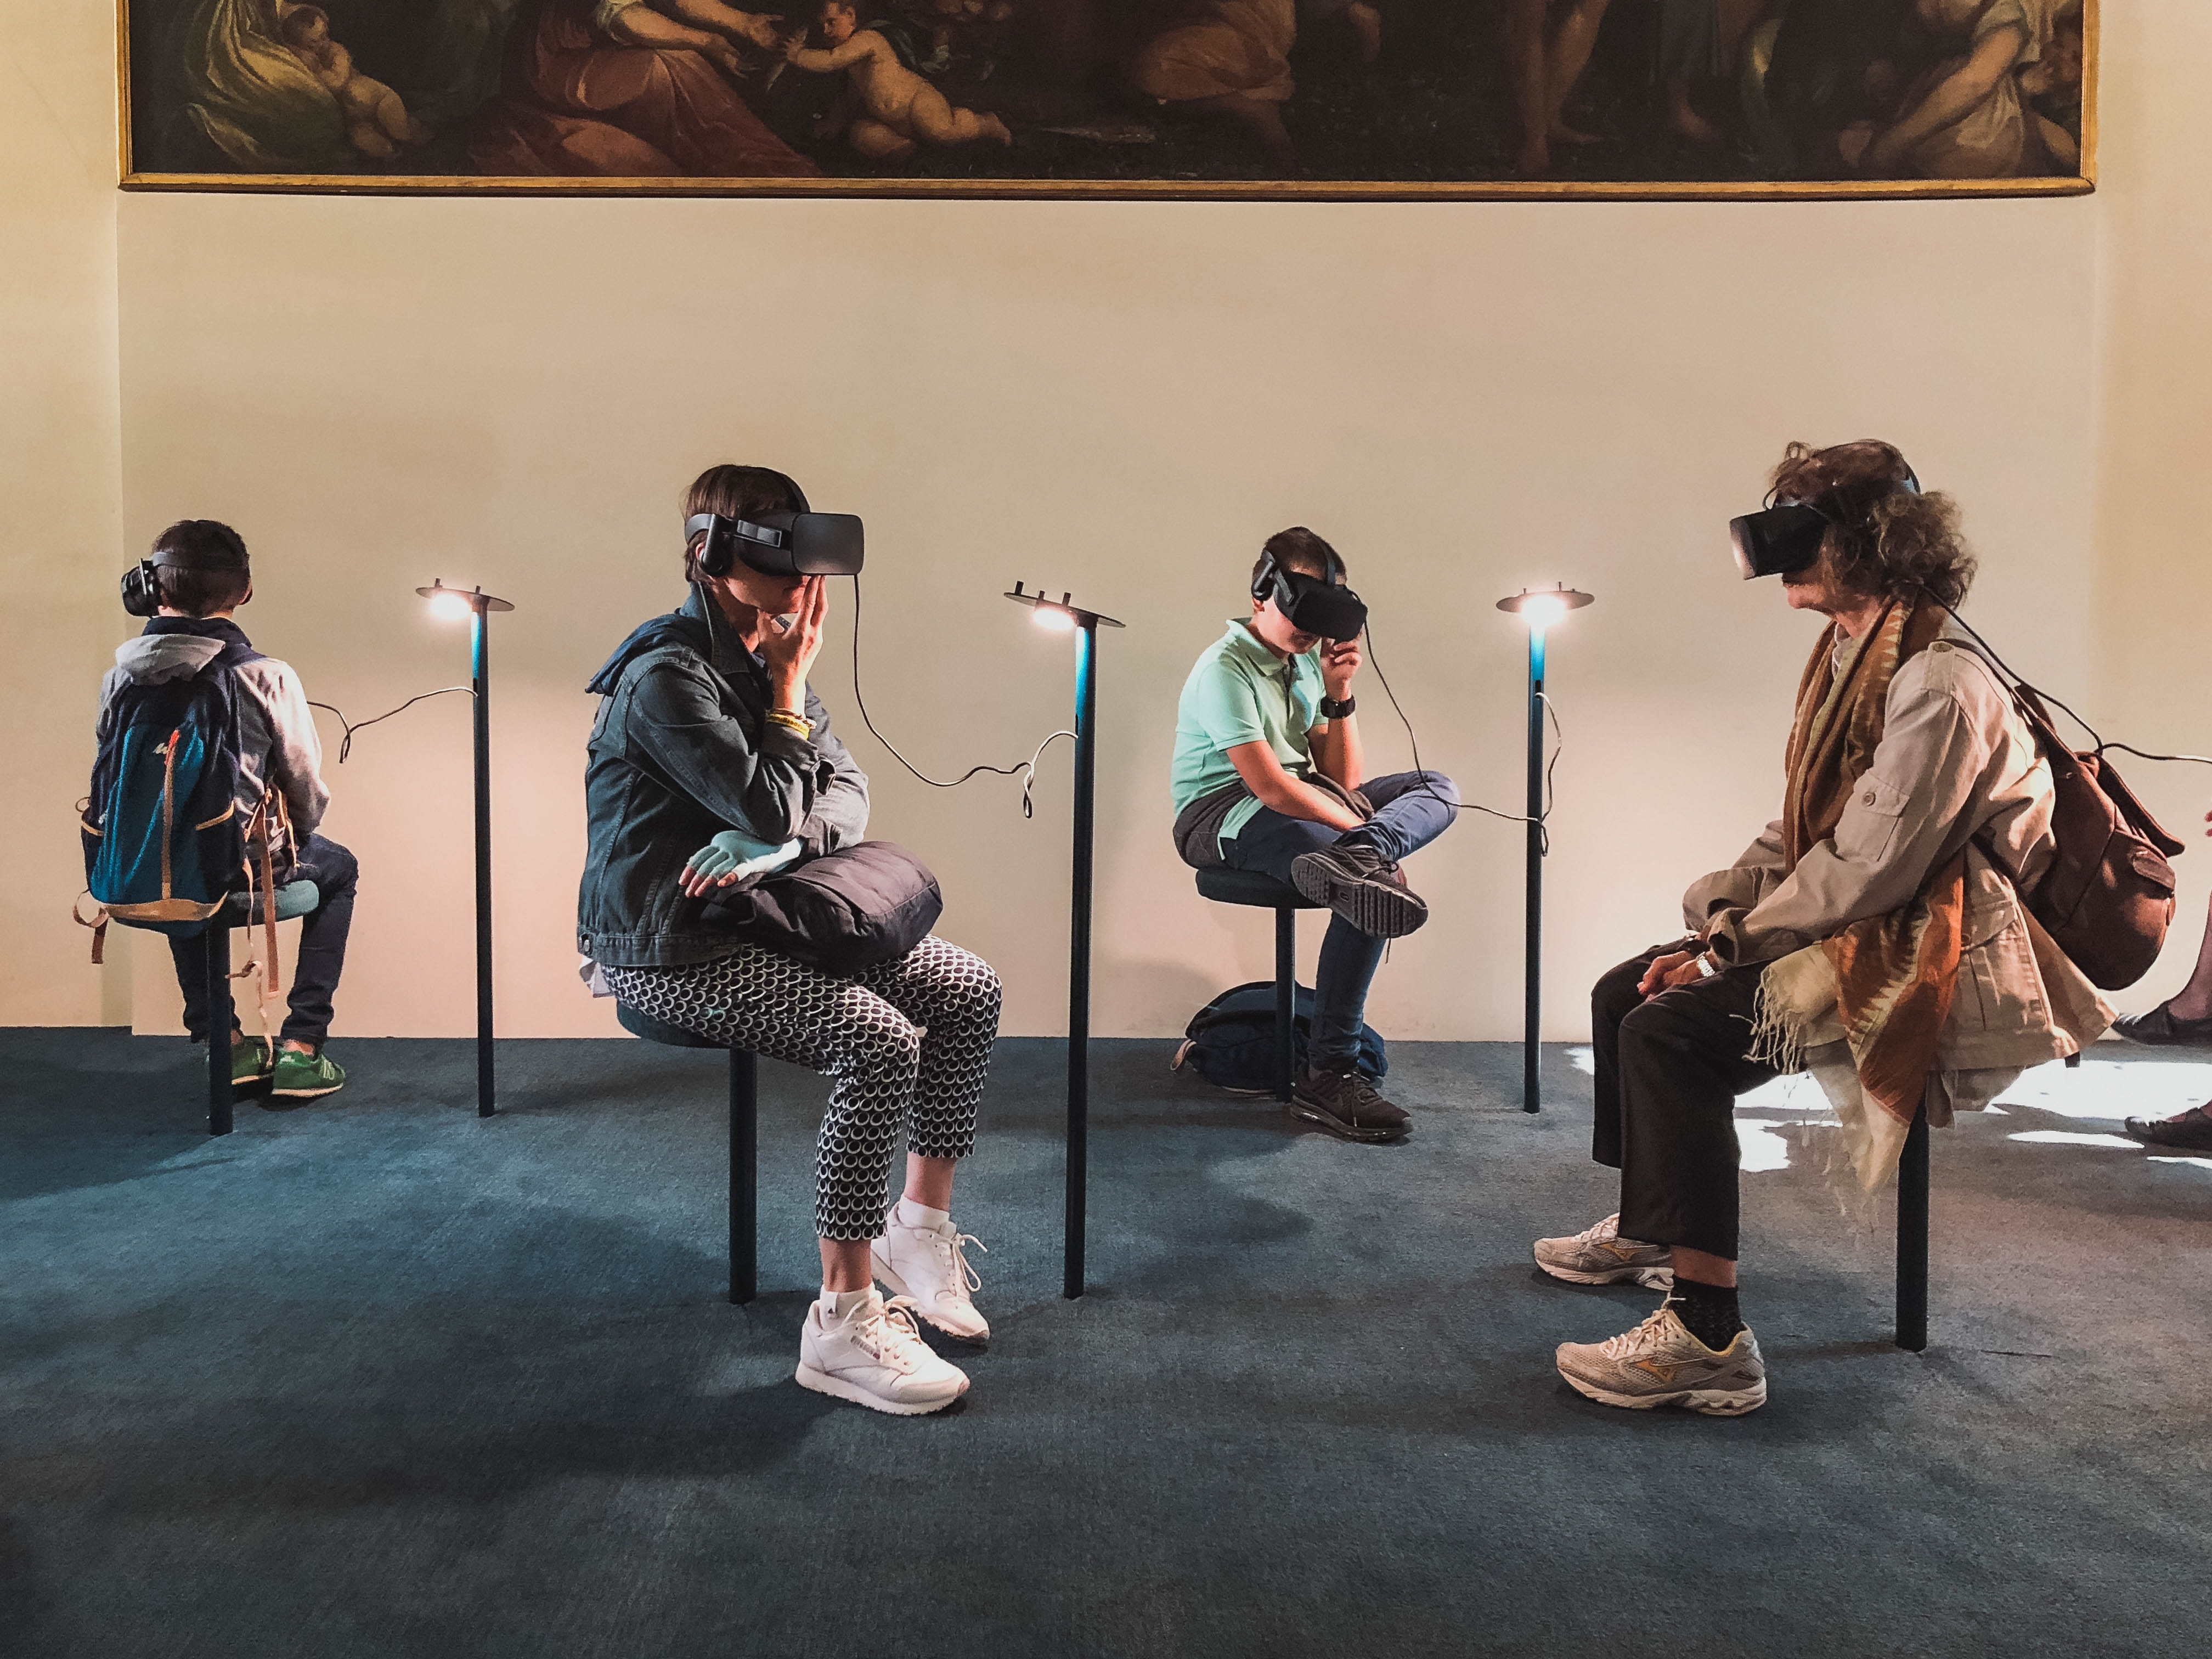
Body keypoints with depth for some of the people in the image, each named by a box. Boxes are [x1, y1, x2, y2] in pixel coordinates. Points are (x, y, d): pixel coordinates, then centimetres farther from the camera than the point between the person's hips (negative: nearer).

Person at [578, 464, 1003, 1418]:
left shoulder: (766, 656, 10)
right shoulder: (667, 676, -17)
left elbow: (847, 794, 4)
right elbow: (771, 807, -22)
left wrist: (771, 845, -17)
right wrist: (791, 687, -10)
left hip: (756, 918, 9)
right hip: (667, 949, -9)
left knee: (967, 989, -1)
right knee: (878, 1041, -28)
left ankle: (919, 1225, 12)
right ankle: (843, 1323, -19)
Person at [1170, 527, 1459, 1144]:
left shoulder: (1305, 662, 14)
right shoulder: (1225, 669, -11)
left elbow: (1344, 783, 9)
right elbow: (1269, 787, -22)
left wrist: (1339, 693, -2)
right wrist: (1364, 833, -20)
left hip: (1299, 802, 9)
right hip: (1223, 815, -9)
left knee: (1438, 788, -1)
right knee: (1369, 885, -30)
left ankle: (1353, 862, -37)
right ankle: (1327, 1076, -30)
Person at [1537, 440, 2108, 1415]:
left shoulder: (1938, 686, -21)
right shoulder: (1849, 658, 12)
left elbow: (1868, 870, -25)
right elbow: (1799, 833, 14)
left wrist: (1733, 945, -16)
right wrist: (1715, 920, 1)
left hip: (1918, 960, -10)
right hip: (1844, 929, 10)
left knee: (1668, 1035, -26)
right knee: (1622, 994, 10)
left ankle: (1707, 1338, -24)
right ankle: (1643, 1229, 29)